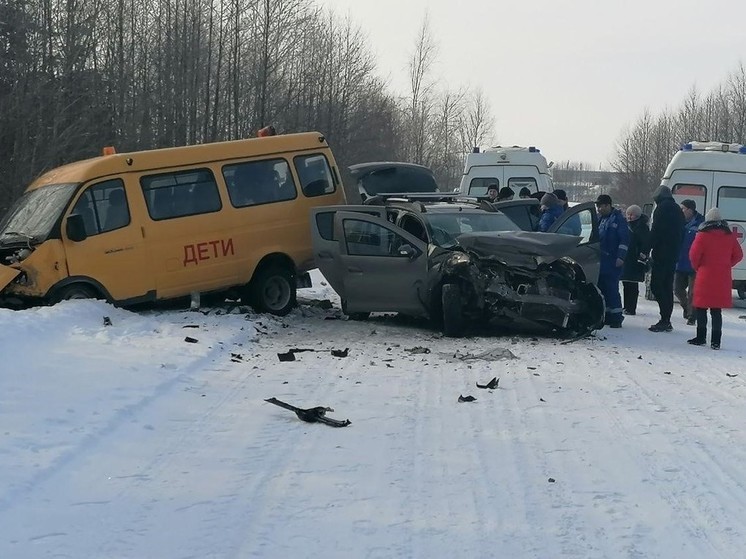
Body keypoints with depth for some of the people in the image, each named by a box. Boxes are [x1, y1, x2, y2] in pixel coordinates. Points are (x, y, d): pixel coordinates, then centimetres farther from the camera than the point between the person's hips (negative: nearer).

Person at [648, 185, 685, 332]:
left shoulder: (662, 208, -8)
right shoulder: (677, 209, 19)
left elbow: (655, 231, -16)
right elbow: (681, 233, 19)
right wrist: (676, 251, 17)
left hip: (661, 254, -9)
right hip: (673, 254, 9)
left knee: (656, 286, -8)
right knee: (667, 287, 12)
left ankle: (664, 319, -15)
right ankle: (666, 321, 13)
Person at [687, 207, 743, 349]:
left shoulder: (703, 235, -8)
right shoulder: (729, 236, 5)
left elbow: (694, 255, -11)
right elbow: (738, 255, 10)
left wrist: (697, 267, 7)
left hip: (705, 276, -4)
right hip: (723, 278, 4)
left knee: (701, 308, 8)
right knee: (717, 310, 6)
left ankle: (701, 337, 11)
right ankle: (716, 341, 3)